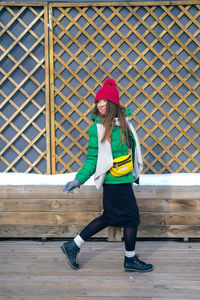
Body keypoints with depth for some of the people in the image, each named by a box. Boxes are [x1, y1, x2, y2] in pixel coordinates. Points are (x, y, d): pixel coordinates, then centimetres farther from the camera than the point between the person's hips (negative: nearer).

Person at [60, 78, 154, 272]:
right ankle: (130, 260, 21)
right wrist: (78, 180, -18)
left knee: (109, 218, 15)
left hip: (124, 179, 8)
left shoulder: (123, 122, 7)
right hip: (115, 181, -8)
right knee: (131, 217, 2)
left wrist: (134, 174, 22)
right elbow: (92, 159, -8)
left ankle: (73, 246, 25)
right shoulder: (96, 128, -12)